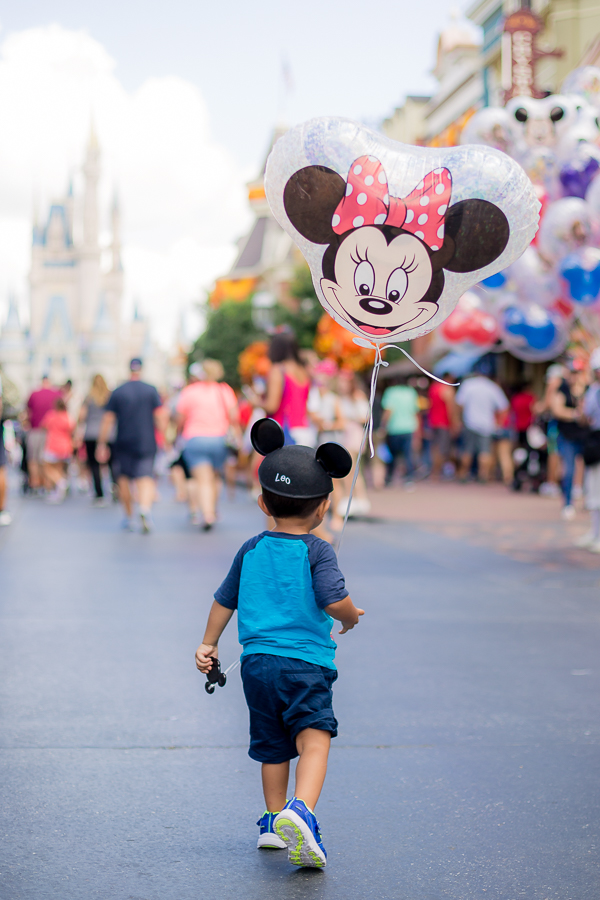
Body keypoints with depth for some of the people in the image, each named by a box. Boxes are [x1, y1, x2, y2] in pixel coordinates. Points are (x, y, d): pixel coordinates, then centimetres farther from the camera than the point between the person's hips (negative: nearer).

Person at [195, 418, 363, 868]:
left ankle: (275, 820, 27)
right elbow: (333, 600, -17)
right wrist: (351, 617, 5)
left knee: (272, 745, 19)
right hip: (306, 662, -6)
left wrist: (209, 645, 32)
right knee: (313, 737, -13)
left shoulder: (251, 550, 12)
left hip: (256, 661, 6)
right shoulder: (317, 551, -4)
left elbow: (224, 600, 21)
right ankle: (300, 810, -35)